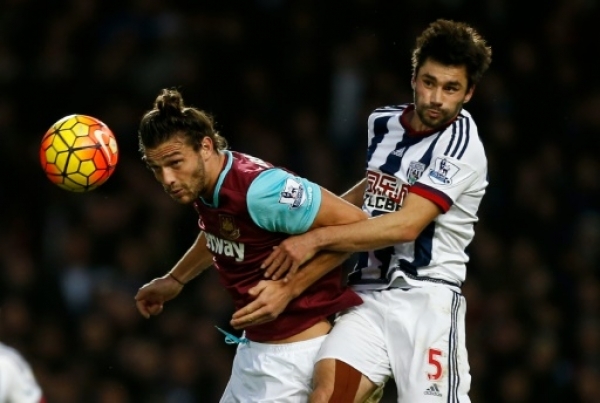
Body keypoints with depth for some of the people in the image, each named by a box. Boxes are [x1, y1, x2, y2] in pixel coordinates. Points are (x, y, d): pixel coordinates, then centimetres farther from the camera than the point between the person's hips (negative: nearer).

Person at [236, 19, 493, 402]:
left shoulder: (462, 147, -11)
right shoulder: (383, 122, 11)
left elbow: (406, 225, -20)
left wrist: (318, 238, -21)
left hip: (425, 300, -5)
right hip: (368, 296, 5)